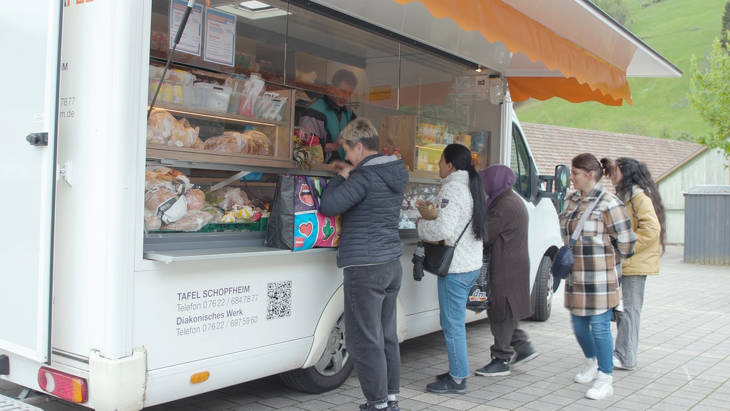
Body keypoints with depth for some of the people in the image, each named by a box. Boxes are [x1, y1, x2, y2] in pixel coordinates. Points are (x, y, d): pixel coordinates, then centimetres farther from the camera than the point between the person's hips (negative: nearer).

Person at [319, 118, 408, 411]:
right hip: (391, 265, 9)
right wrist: (348, 174, 20)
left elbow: (328, 206, -18)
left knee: (365, 340, -1)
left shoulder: (365, 176, -16)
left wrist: (340, 177, -2)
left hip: (365, 268, -9)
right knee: (387, 336, 15)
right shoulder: (394, 175, 12)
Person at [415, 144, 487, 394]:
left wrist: (421, 225, -8)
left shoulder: (452, 189, -17)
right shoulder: (471, 187, 14)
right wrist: (431, 210, 16)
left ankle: (457, 380, 6)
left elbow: (443, 229, -26)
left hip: (455, 268, -10)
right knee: (456, 321, 18)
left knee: (452, 324, -2)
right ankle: (458, 371, 27)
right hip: (472, 264, 10)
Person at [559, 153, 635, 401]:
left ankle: (605, 380, 11)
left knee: (599, 327, -2)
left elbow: (625, 243, -10)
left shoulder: (608, 203, -14)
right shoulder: (571, 199, 10)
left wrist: (603, 260, 2)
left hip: (599, 279, -7)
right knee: (578, 324, 17)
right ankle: (591, 363, 42)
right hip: (575, 276, 8)